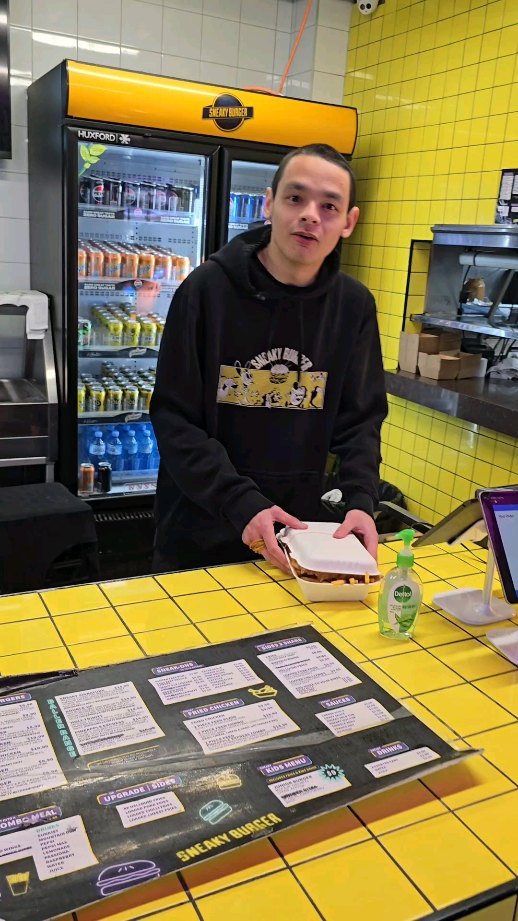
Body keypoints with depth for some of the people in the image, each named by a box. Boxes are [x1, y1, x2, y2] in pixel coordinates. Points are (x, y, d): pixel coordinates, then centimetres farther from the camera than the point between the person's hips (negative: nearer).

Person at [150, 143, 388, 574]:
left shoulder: (354, 305, -3)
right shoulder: (207, 289, -12)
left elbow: (360, 418, 2)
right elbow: (174, 418, -13)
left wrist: (361, 500, -15)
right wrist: (241, 504, -24)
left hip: (299, 530, 3)